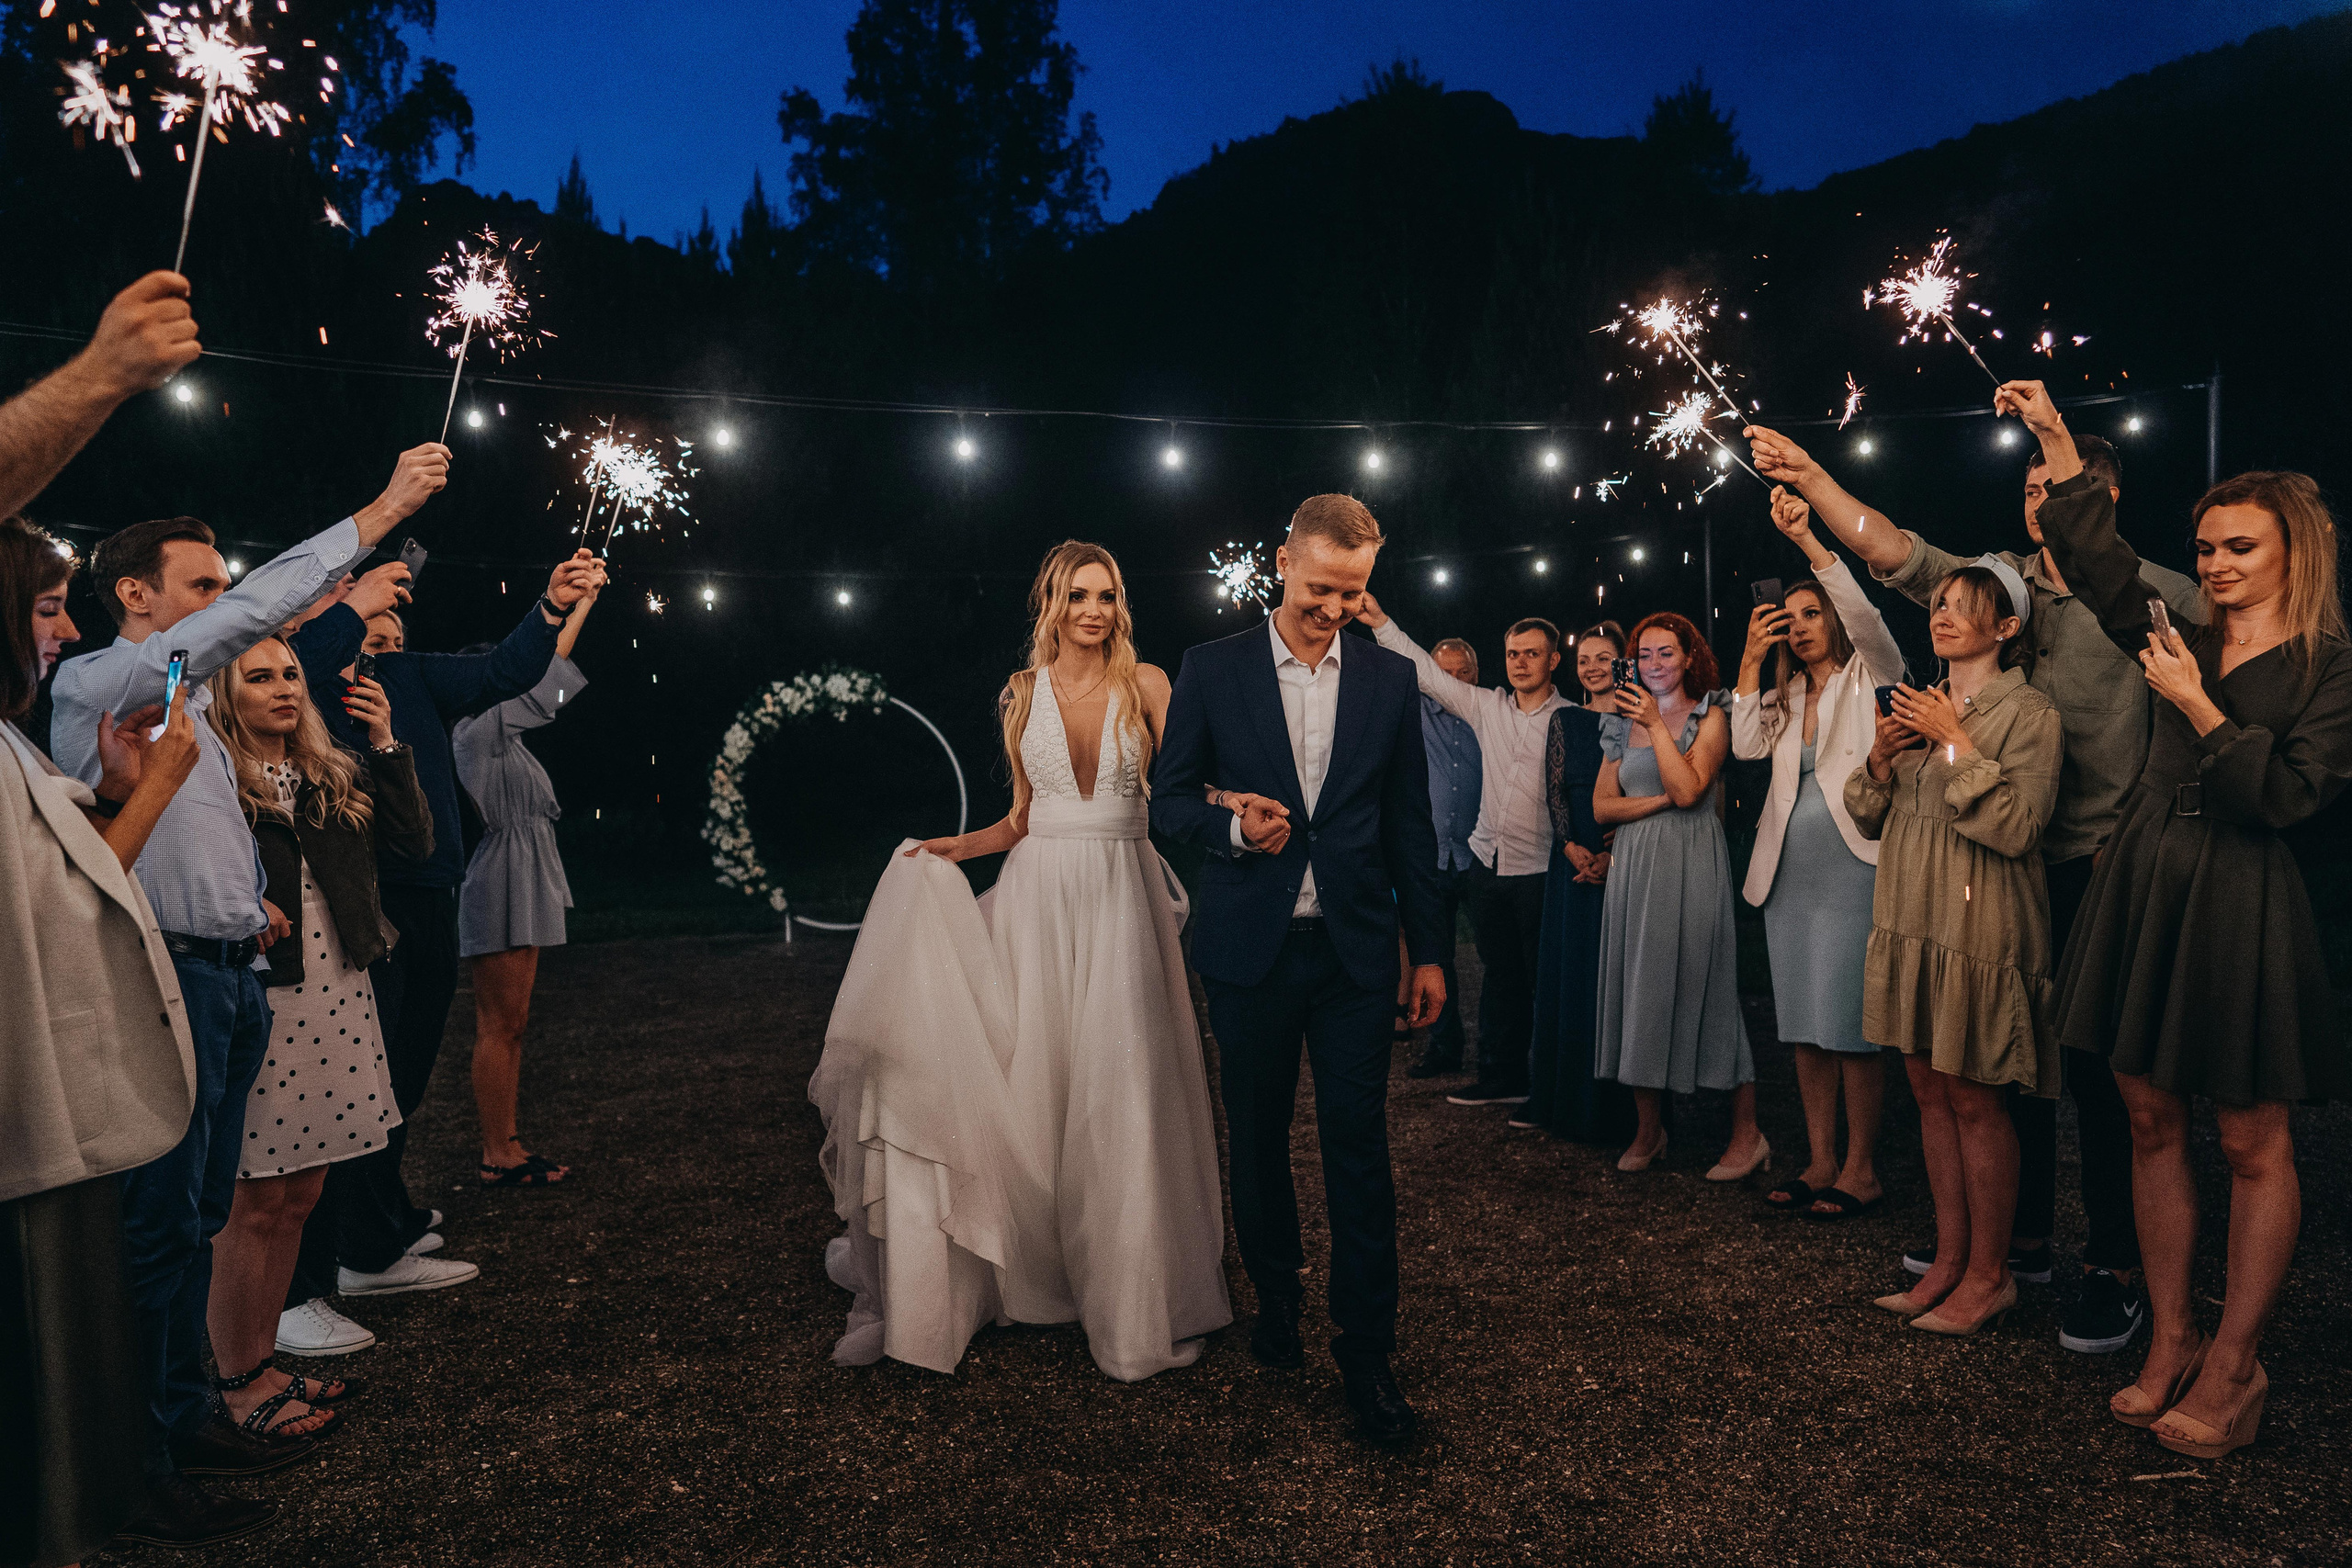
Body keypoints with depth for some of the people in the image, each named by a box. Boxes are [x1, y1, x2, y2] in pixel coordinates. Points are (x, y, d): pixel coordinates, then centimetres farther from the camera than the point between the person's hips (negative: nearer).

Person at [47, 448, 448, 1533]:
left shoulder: (184, 703, 21)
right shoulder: (96, 683, -7)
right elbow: (251, 615, -21)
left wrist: (247, 908, 9)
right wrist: (378, 514, -23)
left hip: (227, 976, 9)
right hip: (164, 977, -9)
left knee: (198, 1217, 14)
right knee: (156, 1224, -3)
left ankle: (184, 1422, 25)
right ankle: (128, 1459, 9)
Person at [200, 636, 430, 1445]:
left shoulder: (336, 774, 12)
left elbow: (416, 839, 3)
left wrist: (384, 743, -5)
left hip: (338, 999, 7)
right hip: (258, 1004, -6)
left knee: (297, 1194, 14)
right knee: (253, 1203, 2)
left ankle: (261, 1362, 27)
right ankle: (235, 1381, 16)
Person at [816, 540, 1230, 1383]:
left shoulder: (1146, 684, 2)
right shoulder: (1022, 691, 9)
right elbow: (1025, 816, 15)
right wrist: (955, 847, 2)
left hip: (1122, 900, -2)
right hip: (1039, 899, 2)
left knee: (1123, 1093, 0)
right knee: (1034, 1084, 1)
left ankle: (1131, 1294, 15)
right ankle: (1038, 1274, 17)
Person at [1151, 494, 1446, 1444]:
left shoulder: (1390, 678, 5)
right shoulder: (1212, 670, 1)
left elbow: (1410, 823, 7)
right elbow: (1168, 799, 3)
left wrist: (1427, 950, 6)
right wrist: (1232, 827, -18)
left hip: (1355, 948, 0)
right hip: (1251, 947, 0)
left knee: (1359, 1150, 1)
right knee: (1257, 1139, 13)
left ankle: (1367, 1354, 13)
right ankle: (1276, 1301, 35)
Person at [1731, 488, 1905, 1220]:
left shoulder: (1871, 678, 4)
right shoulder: (1784, 696, 18)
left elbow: (1865, 616, -15)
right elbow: (1746, 747, 2)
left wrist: (1807, 540, -22)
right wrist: (1751, 660, -2)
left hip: (1852, 864, -6)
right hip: (1789, 870, 6)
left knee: (1852, 1022, -5)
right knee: (1806, 1023, 9)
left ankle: (1860, 1169, 5)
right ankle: (1819, 1161, 17)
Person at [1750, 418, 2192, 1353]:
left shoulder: (2158, 595, -2)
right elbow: (1891, 551, -2)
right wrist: (1807, 476, -13)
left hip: (2105, 861, -5)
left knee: (2098, 1063, -1)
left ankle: (2117, 1265, 14)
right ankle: (2020, 1237, 28)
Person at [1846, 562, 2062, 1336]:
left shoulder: (2029, 713, -7)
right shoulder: (1921, 707, 14)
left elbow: (2017, 826, -19)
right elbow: (1868, 816, 13)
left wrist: (1957, 744, -16)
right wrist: (1880, 755, -4)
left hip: (1979, 929, -7)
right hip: (1909, 924, 7)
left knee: (1976, 1103, 0)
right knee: (1931, 1094, 11)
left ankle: (1989, 1274, 14)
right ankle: (1949, 1259, 21)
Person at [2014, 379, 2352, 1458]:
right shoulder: (2185, 640, 11)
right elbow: (2102, 566, 9)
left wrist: (2198, 709, -14)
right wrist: (2056, 440, 8)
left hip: (2242, 904, -5)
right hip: (2143, 886, 5)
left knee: (2251, 1138, 3)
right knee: (2151, 1121, 8)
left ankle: (2234, 1362, 15)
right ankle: (2172, 1339, 20)